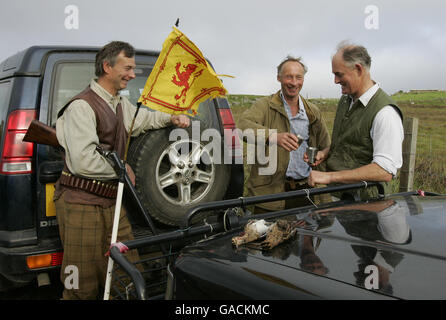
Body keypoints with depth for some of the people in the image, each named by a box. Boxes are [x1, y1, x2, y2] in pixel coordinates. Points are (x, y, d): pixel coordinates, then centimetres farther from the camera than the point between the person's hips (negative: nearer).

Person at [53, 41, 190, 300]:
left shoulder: (120, 103, 14)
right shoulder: (82, 106, -15)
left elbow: (142, 118, 36)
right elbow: (84, 161, -24)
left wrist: (171, 118, 18)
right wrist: (122, 170, -10)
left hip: (113, 201, 9)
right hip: (82, 204, -8)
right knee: (83, 287, 2)